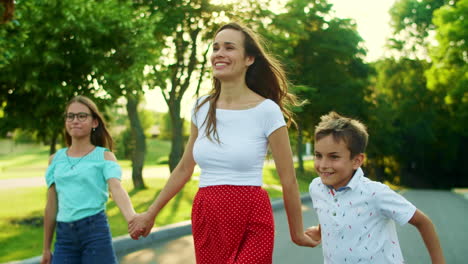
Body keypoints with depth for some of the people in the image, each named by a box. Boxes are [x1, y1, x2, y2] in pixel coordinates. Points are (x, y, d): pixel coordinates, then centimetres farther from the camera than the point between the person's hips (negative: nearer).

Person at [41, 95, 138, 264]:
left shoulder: (104, 156, 2)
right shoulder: (55, 159, 12)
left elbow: (117, 188, -16)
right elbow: (51, 206, 15)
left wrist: (132, 218, -36)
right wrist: (46, 248, 16)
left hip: (95, 230, -3)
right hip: (64, 234, 3)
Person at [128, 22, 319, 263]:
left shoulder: (267, 111, -10)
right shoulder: (201, 108, 4)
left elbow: (288, 180, -4)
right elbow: (184, 169, 14)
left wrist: (297, 233, 3)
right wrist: (150, 214, 18)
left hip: (251, 225, -4)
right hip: (205, 219, 5)